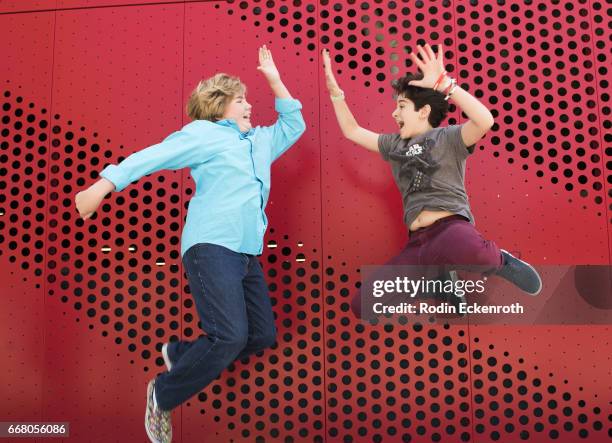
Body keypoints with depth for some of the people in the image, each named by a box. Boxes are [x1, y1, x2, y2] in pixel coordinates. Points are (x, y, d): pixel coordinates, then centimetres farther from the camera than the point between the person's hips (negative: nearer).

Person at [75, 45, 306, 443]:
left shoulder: (260, 140, 24)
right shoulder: (203, 133, 2)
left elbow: (294, 124, 32)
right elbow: (153, 156, -5)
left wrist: (274, 79, 24)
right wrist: (103, 186, -12)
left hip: (248, 253, 9)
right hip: (211, 246, -9)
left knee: (263, 336, 8)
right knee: (230, 336, -21)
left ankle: (180, 355, 25)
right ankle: (163, 395, 3)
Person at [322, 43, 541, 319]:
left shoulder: (448, 137, 5)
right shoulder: (394, 145, 23)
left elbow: (485, 120, -15)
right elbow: (351, 131, 28)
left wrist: (443, 83, -16)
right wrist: (334, 90, 21)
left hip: (451, 226, -6)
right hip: (418, 241, 6)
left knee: (464, 249, -47)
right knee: (362, 305, -4)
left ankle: (498, 262, -7)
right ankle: (438, 273, 12)